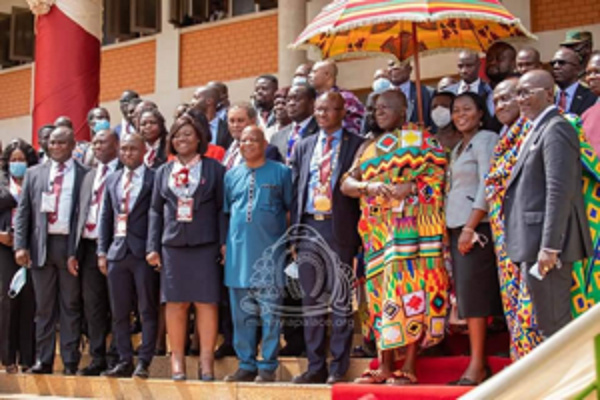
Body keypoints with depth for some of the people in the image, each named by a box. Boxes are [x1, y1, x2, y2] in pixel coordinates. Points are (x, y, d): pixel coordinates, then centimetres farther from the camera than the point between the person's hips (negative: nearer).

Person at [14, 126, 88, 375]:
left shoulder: (85, 175, 4)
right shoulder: (34, 173, 13)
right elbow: (23, 211, 10)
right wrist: (20, 245, -1)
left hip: (71, 246, -3)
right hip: (41, 245, 3)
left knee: (71, 306, 2)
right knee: (44, 307, 7)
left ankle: (70, 362, 6)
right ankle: (43, 360, 11)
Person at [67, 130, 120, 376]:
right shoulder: (89, 176, 19)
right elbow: (79, 214, 17)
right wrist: (73, 251, 10)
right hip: (89, 247, 6)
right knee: (92, 305, 5)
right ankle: (97, 359, 10)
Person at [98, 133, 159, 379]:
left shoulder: (154, 178, -1)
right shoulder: (112, 180, 16)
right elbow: (105, 217, 16)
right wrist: (102, 251, 9)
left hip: (143, 252, -5)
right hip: (118, 251, 6)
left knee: (148, 310, -1)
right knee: (119, 312, 8)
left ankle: (143, 362, 2)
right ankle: (125, 361, 15)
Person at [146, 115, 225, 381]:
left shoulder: (214, 169, 5)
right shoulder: (164, 172, 13)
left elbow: (222, 208, 2)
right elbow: (156, 211, 13)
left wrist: (224, 242, -6)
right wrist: (153, 247, 6)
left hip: (205, 245, -2)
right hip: (173, 245, 3)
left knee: (206, 302, -3)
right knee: (175, 303, 3)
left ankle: (206, 360, 2)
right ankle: (177, 360, 10)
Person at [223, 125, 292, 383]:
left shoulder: (280, 173, 4)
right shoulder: (232, 175, 14)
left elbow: (292, 209, 5)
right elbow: (225, 212, 19)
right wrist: (224, 243, 10)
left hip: (270, 252, -4)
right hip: (238, 252, 4)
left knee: (270, 311, -3)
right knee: (242, 312, 7)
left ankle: (268, 366, 4)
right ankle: (246, 365, 14)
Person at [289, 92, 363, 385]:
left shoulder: (356, 145, 2)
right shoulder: (303, 147, 16)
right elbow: (295, 190, 15)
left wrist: (359, 232, -8)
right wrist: (294, 231, 6)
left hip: (339, 228, -4)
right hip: (308, 227, 5)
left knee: (341, 300, -1)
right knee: (311, 300, 7)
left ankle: (338, 369, 4)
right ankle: (315, 367, 14)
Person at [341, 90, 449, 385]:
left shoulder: (420, 138, 8)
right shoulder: (368, 146, 20)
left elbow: (439, 170, -3)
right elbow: (347, 183, 10)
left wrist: (411, 187, -18)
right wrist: (370, 187, -12)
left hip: (412, 225, -5)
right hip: (378, 229, 5)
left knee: (411, 290, -8)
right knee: (381, 293, 3)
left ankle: (409, 368, -6)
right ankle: (384, 367, 7)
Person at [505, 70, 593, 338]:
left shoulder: (555, 130, -13)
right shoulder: (537, 130, 17)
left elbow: (560, 192, -20)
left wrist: (549, 247, -23)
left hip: (547, 244, -10)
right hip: (533, 242, 10)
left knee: (553, 324, -4)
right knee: (547, 323, 15)